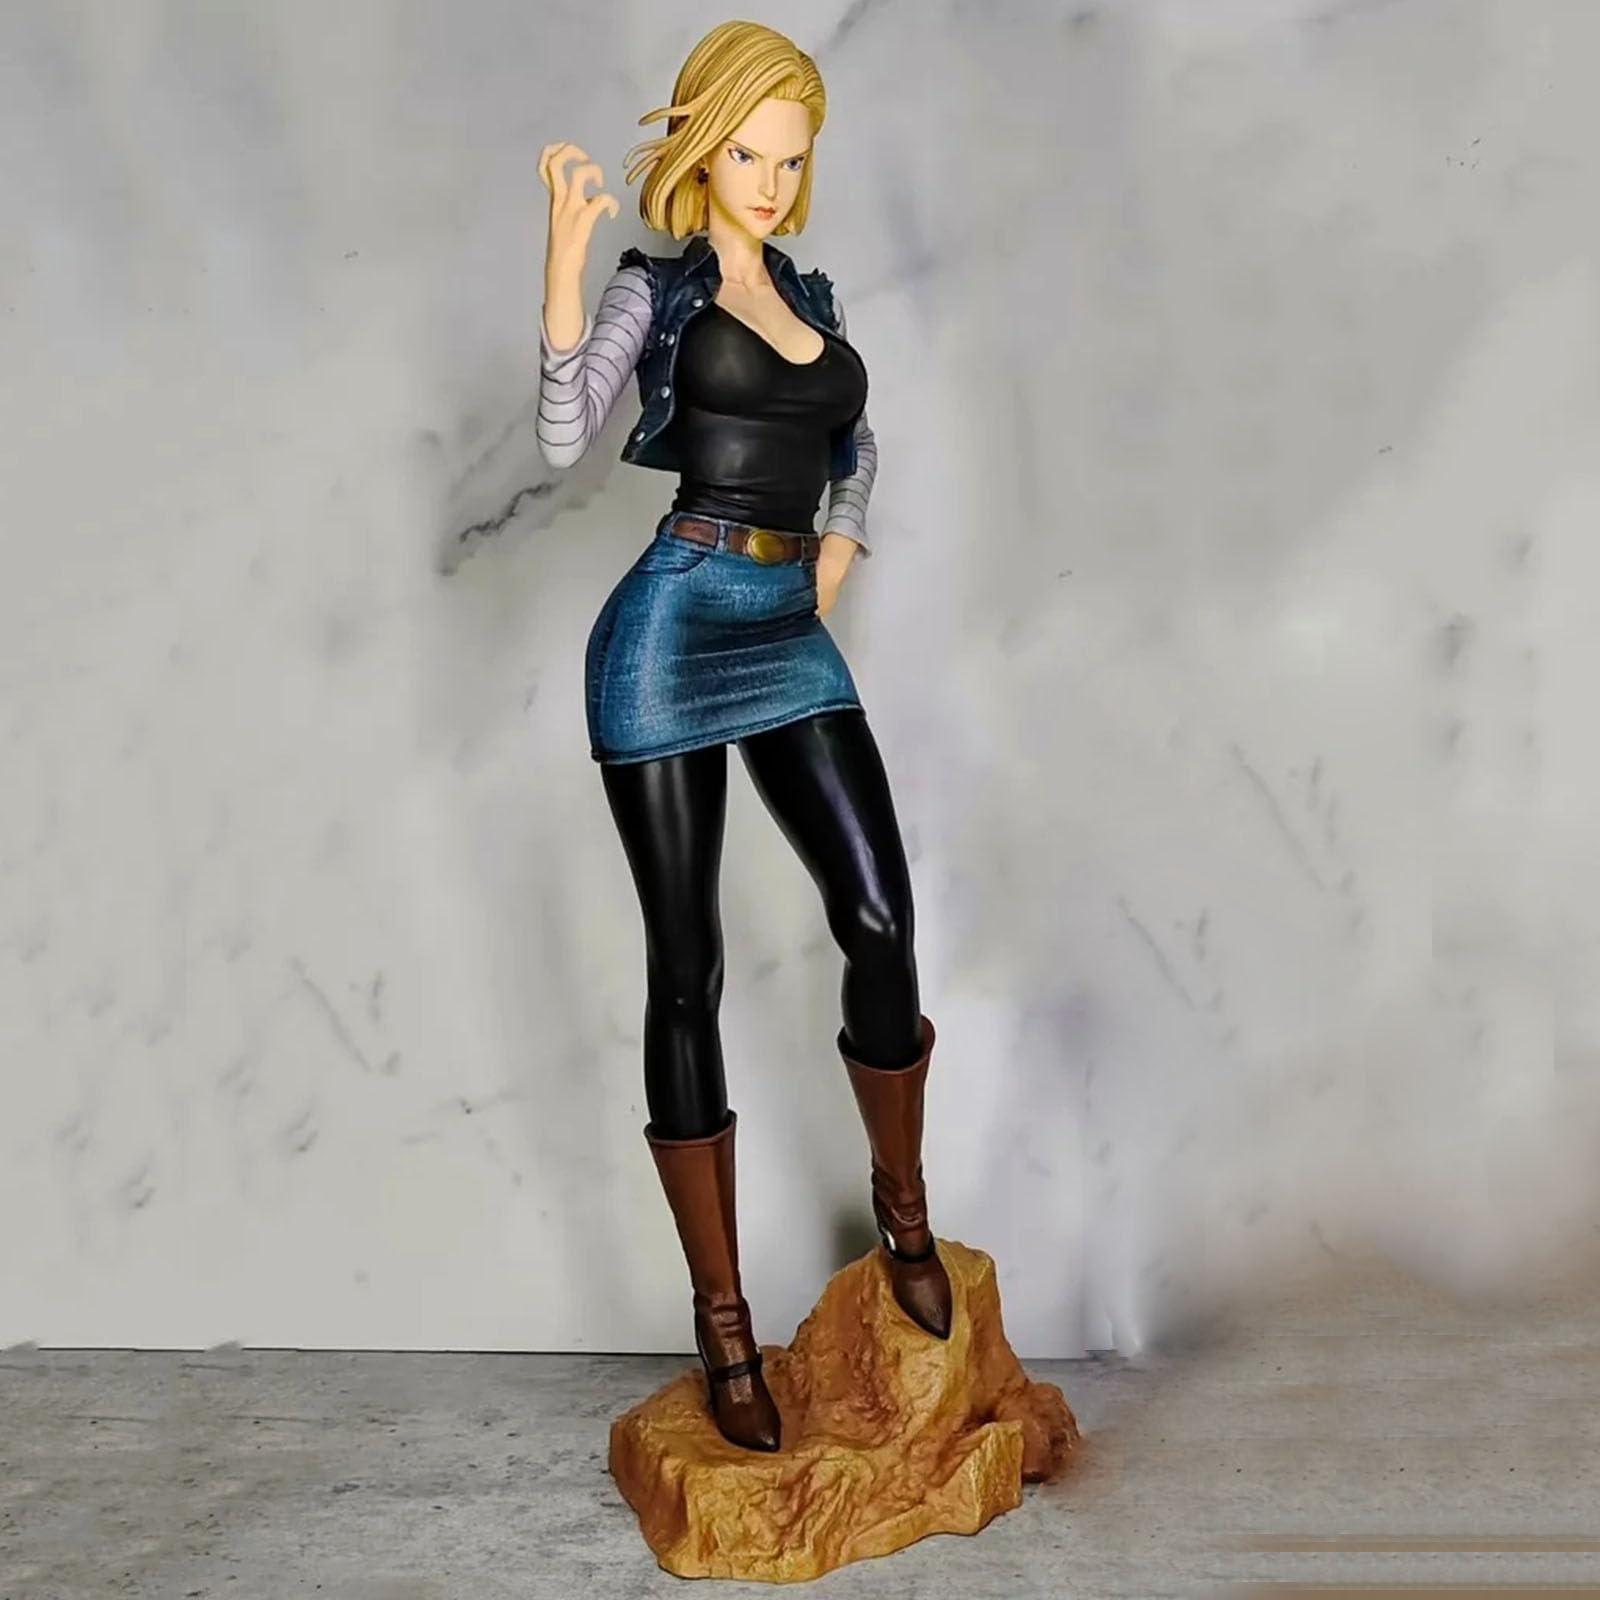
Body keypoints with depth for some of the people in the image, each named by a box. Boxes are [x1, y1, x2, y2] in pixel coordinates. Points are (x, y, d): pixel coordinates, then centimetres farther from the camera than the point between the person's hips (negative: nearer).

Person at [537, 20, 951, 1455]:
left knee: (881, 918, -12)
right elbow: (564, 438, -13)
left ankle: (903, 1201, 14)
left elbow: (856, 446, 33)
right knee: (687, 973, -1)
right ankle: (724, 1316, 8)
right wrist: (565, 255, -20)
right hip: (671, 633, -4)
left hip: (792, 640, 5)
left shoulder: (812, 295, 18)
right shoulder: (656, 285, 3)